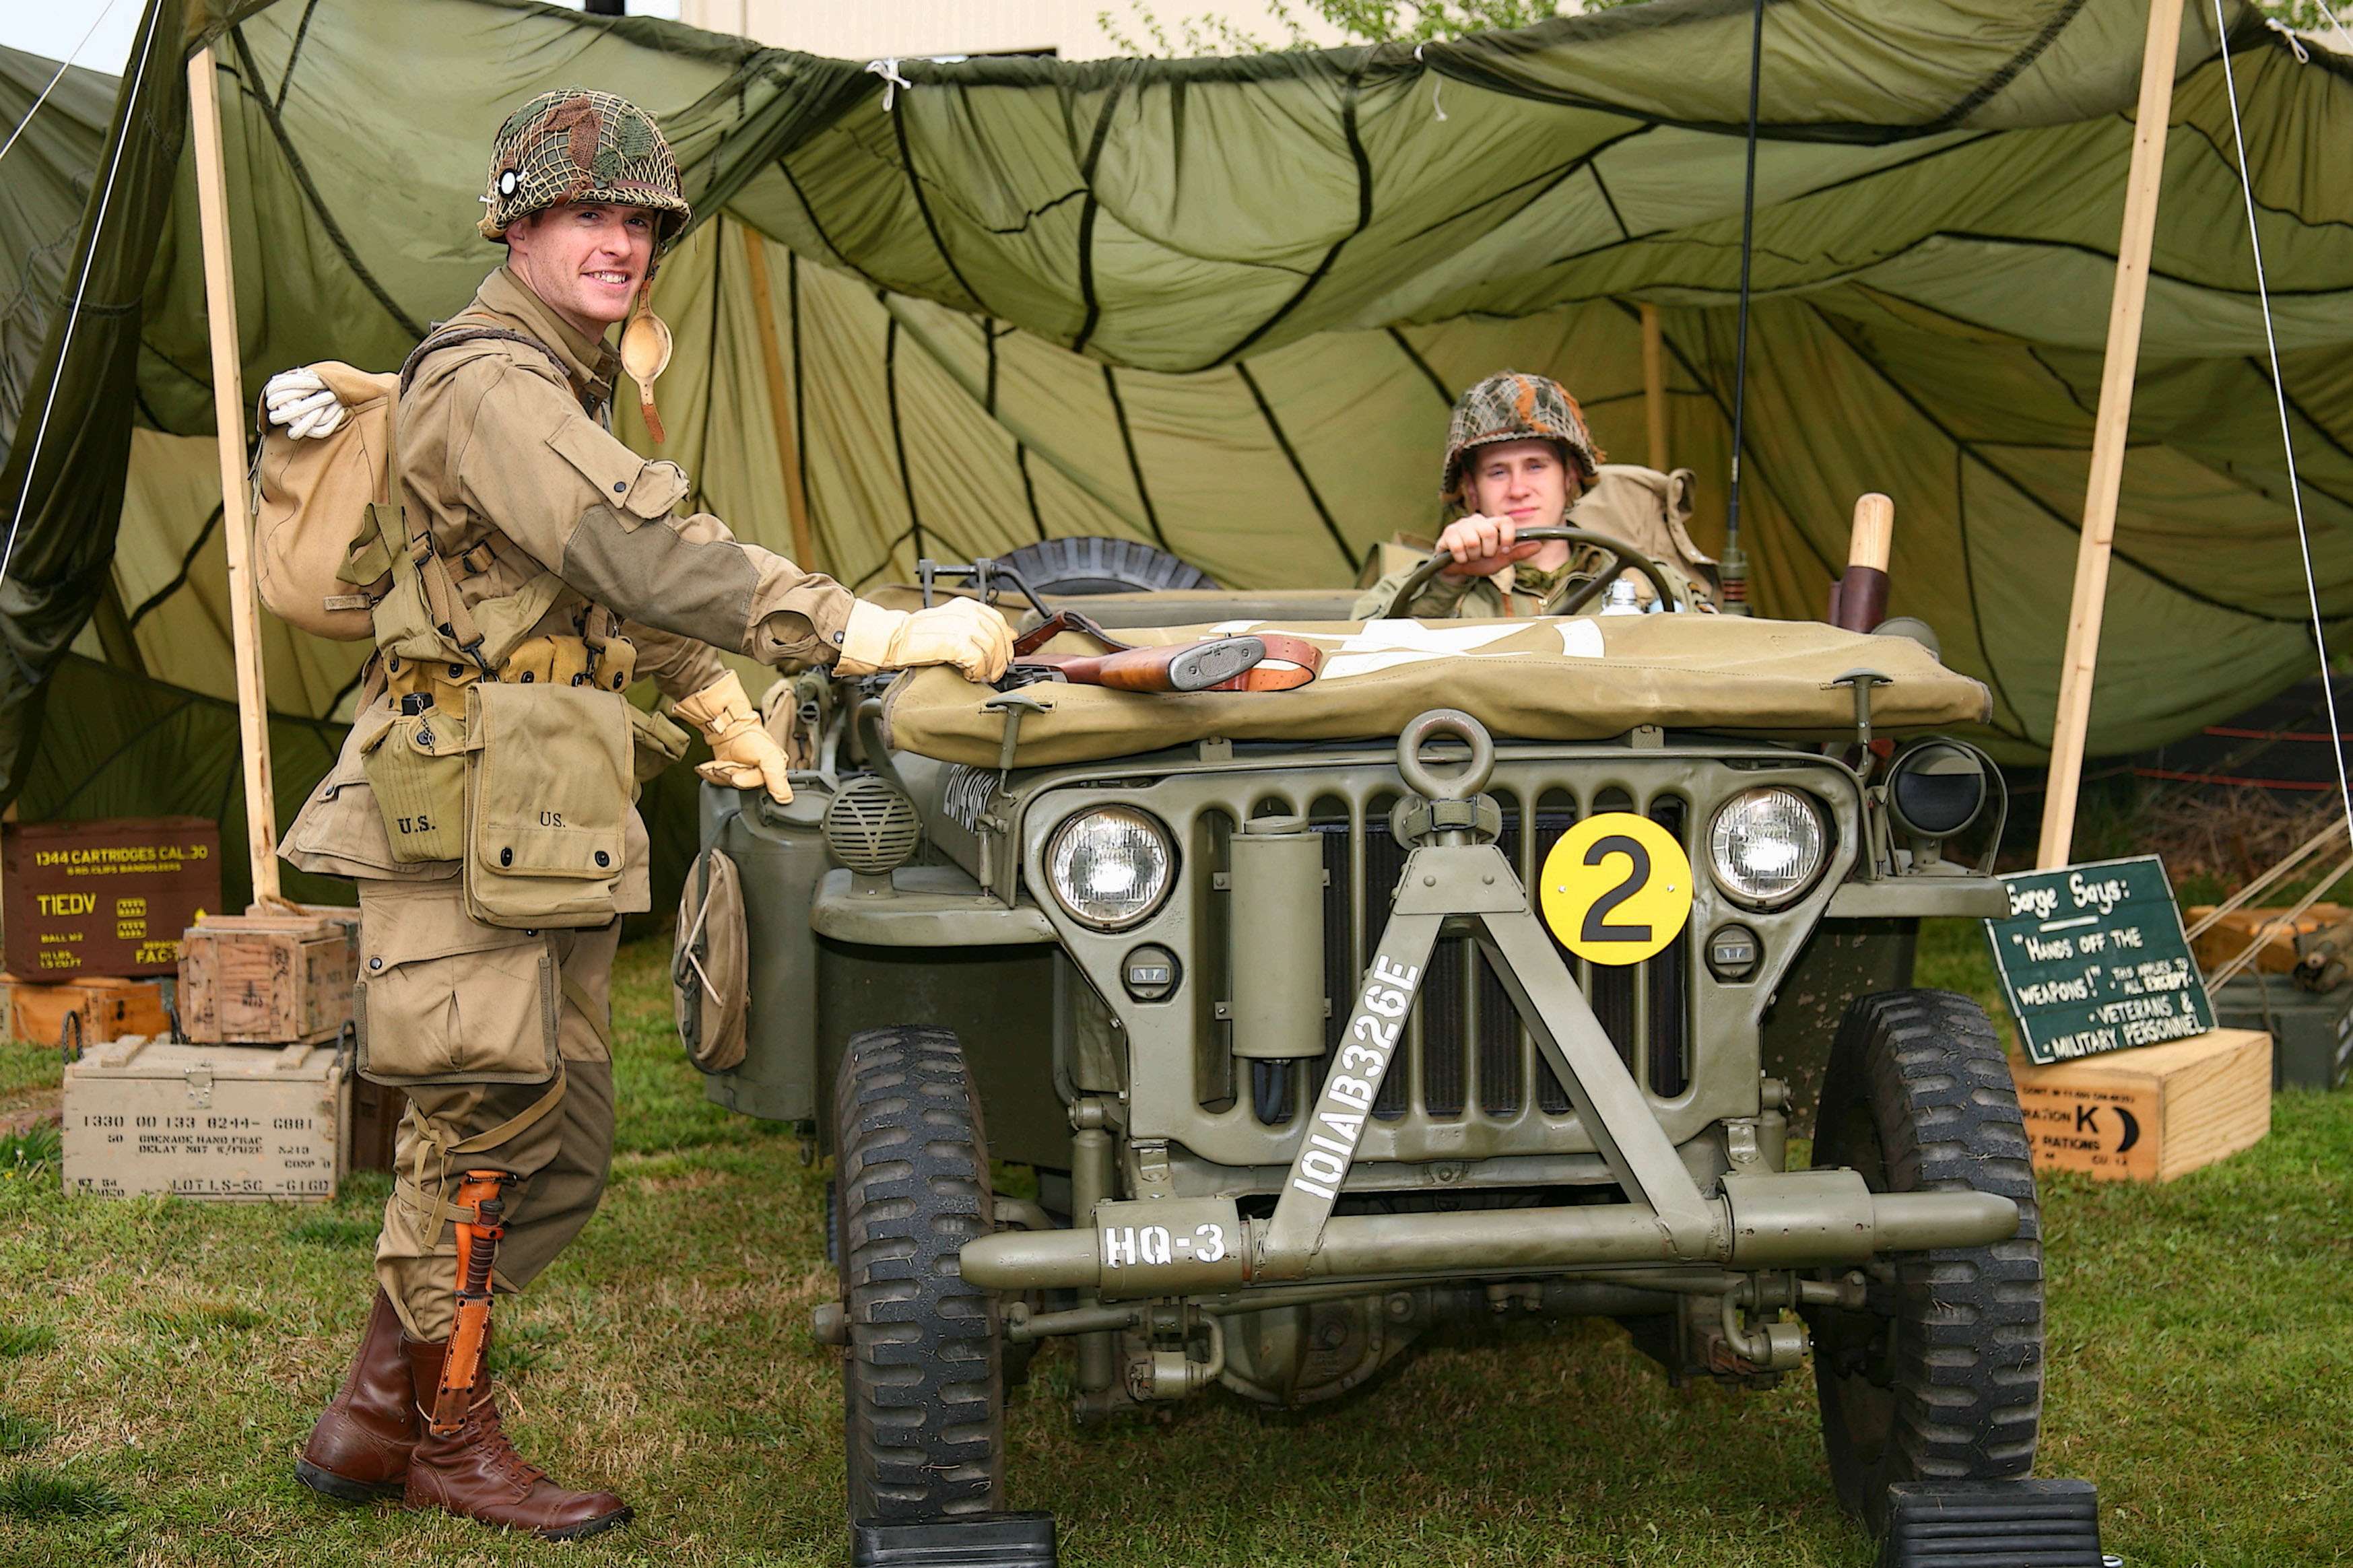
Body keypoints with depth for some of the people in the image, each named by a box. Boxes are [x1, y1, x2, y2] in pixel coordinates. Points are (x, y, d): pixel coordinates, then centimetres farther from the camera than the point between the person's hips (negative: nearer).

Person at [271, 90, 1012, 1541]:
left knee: (563, 1149, 11)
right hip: (468, 811, -10)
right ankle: (451, 1437, 13)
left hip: (554, 826, 10)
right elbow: (633, 546, -29)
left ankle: (371, 1420, 21)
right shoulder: (487, 384, -14)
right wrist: (861, 633, -33)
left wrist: (717, 701, 26)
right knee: (490, 1131, -2)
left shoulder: (572, 386, 19)